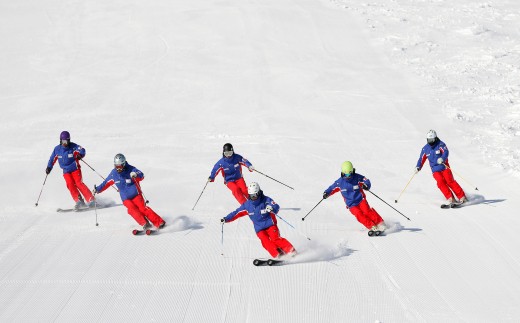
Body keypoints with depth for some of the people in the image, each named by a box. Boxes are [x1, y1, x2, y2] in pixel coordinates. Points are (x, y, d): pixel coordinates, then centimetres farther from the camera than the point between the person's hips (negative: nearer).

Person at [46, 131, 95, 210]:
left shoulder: (73, 146, -9)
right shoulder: (57, 149, 0)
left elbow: (82, 150, -18)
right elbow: (52, 159, 13)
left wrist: (80, 155, -38)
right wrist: (49, 167, 11)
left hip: (75, 169, -3)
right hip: (66, 171, 3)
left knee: (78, 183, -17)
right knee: (70, 185, -16)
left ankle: (90, 200, -16)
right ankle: (79, 201, -14)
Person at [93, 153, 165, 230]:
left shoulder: (130, 169, -12)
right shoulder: (113, 173, 1)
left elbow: (141, 176, -25)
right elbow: (106, 183, 14)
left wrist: (136, 175, -47)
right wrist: (97, 189, 9)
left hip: (135, 194, -4)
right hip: (125, 198, 4)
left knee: (142, 208, -18)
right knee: (132, 209, -23)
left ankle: (159, 223, -15)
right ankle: (145, 224, -25)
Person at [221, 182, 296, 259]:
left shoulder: (266, 200, -9)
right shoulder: (247, 205, 2)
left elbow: (276, 207, -22)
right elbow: (237, 213, 9)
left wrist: (272, 208, -46)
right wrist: (226, 219, 2)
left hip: (270, 224, -3)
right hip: (259, 229, 3)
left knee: (275, 239, -21)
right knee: (265, 242, -20)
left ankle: (291, 250, -16)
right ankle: (278, 255, -22)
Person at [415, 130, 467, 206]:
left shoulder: (440, 144, -7)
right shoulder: (425, 149, 7)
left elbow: (446, 152, -22)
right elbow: (421, 159, 15)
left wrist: (442, 158, -41)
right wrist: (418, 167, 0)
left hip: (444, 167, -3)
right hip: (435, 170, 3)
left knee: (450, 181, -15)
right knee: (440, 182, -20)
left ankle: (462, 197, -7)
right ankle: (450, 198, -18)